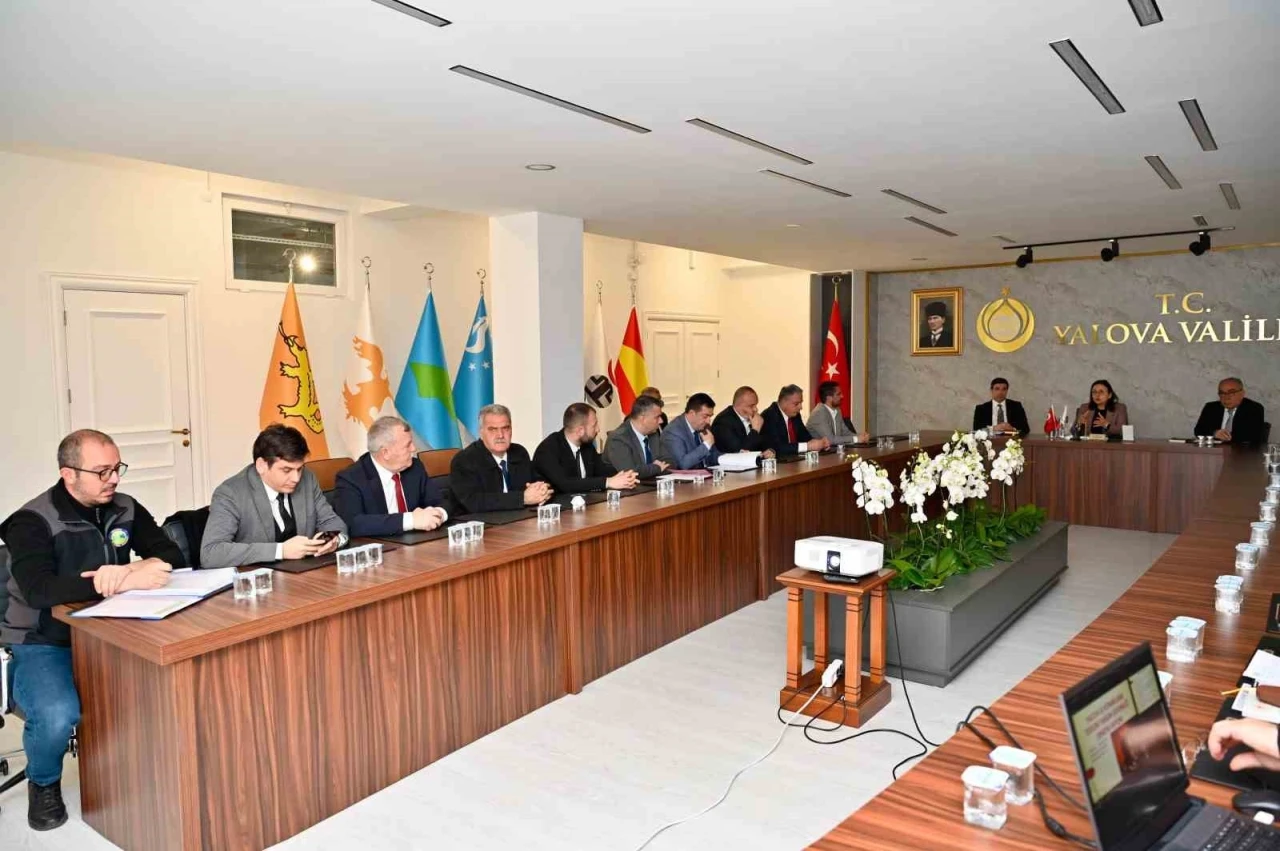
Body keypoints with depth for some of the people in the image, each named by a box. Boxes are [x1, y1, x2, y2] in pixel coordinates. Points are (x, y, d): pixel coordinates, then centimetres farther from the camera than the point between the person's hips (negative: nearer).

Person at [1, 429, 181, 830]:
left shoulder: (126, 509, 1)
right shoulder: (33, 521, -15)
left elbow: (171, 555, -3)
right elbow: (39, 589, -30)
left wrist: (129, 569, -25)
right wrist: (123, 581, -39)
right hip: (44, 644, -4)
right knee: (58, 715, -31)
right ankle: (44, 783, 4)